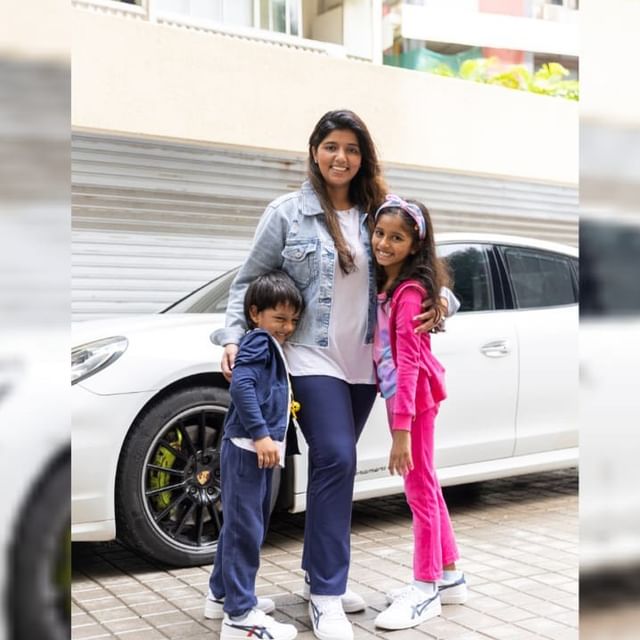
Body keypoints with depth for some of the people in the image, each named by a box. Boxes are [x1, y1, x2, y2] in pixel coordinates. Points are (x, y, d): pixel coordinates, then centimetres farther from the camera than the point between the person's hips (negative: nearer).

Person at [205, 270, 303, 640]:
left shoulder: (270, 346, 19)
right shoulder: (259, 342, -10)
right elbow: (241, 385, -24)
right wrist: (260, 433, -27)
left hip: (256, 450, 10)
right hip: (248, 450, -10)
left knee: (241, 526, 19)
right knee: (245, 529, -8)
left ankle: (223, 595, 33)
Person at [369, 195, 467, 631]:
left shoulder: (410, 292, -21)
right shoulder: (385, 283, 6)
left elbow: (409, 361, -25)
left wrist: (401, 429, -26)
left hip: (414, 395, -9)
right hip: (399, 394, 9)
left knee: (419, 489, 1)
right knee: (425, 485, 17)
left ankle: (426, 590, 14)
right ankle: (449, 576, 30)